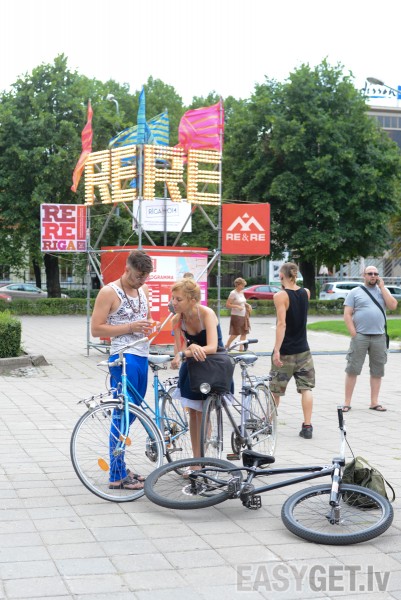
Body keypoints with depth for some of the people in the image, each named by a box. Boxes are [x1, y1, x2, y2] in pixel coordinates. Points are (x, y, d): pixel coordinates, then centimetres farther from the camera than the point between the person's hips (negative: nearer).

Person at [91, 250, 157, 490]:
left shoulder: (144, 289, 15)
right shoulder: (109, 292, -8)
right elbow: (96, 329, -11)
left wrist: (149, 325, 5)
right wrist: (130, 327, -17)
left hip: (142, 357, 8)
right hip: (123, 358, -8)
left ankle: (120, 467, 23)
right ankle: (117, 475, 0)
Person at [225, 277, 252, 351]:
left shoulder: (241, 292, 10)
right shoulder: (233, 293, -12)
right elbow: (227, 305, -16)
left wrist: (248, 305, 6)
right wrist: (237, 307, -23)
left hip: (243, 315, 8)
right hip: (236, 316, -8)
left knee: (244, 332, 4)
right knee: (236, 333, -7)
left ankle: (241, 348, 10)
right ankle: (227, 346, 9)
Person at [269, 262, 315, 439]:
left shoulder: (280, 296, -13)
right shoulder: (306, 293, 4)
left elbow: (281, 324, -21)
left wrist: (277, 350, -23)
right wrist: (287, 287, 19)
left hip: (285, 351, -4)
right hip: (303, 351, 4)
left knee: (275, 389, 11)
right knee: (306, 388, 3)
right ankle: (307, 426, -3)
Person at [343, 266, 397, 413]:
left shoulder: (383, 291, 13)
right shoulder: (355, 292, 4)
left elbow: (393, 306, -3)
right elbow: (347, 314, -1)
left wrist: (382, 287, -3)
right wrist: (353, 334, -9)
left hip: (379, 337, 3)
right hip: (360, 336, -3)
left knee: (377, 371, 6)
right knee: (352, 369, -3)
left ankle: (374, 402, 15)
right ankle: (347, 402, 2)